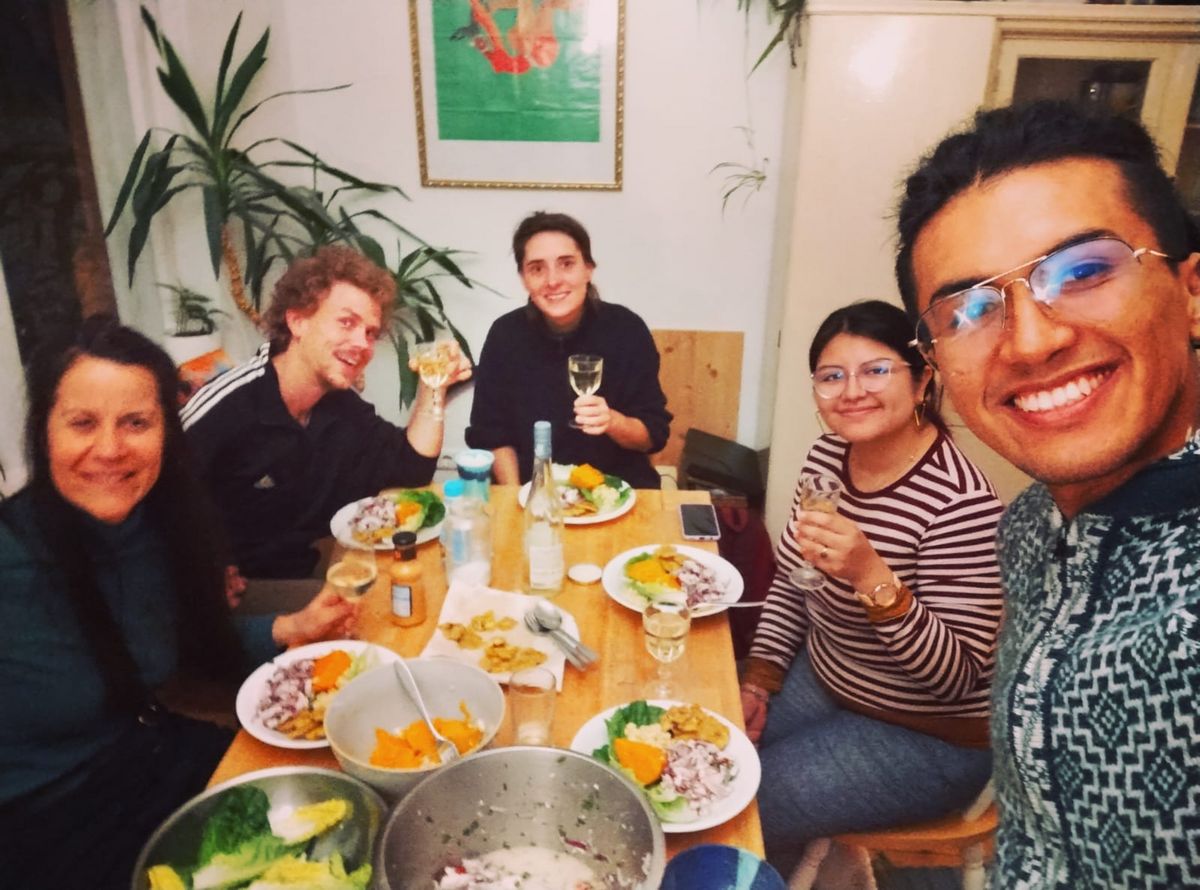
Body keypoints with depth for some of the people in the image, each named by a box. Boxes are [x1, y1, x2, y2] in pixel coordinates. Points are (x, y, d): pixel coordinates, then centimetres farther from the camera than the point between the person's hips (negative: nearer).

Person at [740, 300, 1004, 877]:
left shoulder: (959, 502, -27)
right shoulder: (826, 456, -4)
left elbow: (959, 677, -27)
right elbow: (788, 585, 6)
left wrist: (873, 576, -40)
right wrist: (758, 682, -1)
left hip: (926, 737, -7)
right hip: (823, 680, 7)